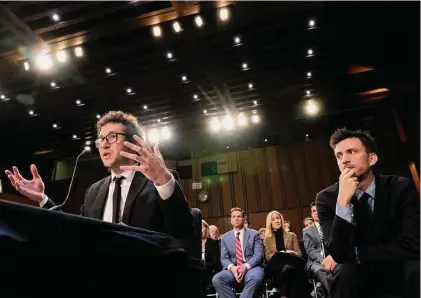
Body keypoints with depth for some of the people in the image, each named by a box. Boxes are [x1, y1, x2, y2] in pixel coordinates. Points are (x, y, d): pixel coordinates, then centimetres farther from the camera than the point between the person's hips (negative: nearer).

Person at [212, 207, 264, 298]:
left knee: (255, 278, -39)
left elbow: (259, 255, -1)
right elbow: (224, 258, 8)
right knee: (217, 279, -29)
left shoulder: (254, 234, 11)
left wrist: (246, 266, -19)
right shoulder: (225, 237, 16)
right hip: (232, 269, 2)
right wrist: (232, 267, -17)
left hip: (251, 267, -2)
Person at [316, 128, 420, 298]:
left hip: (398, 272, 0)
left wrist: (355, 254, -17)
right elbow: (337, 254, -22)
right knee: (344, 272, -33)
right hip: (355, 277, 1)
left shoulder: (400, 188, -10)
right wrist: (343, 201, -33)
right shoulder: (327, 198, -12)